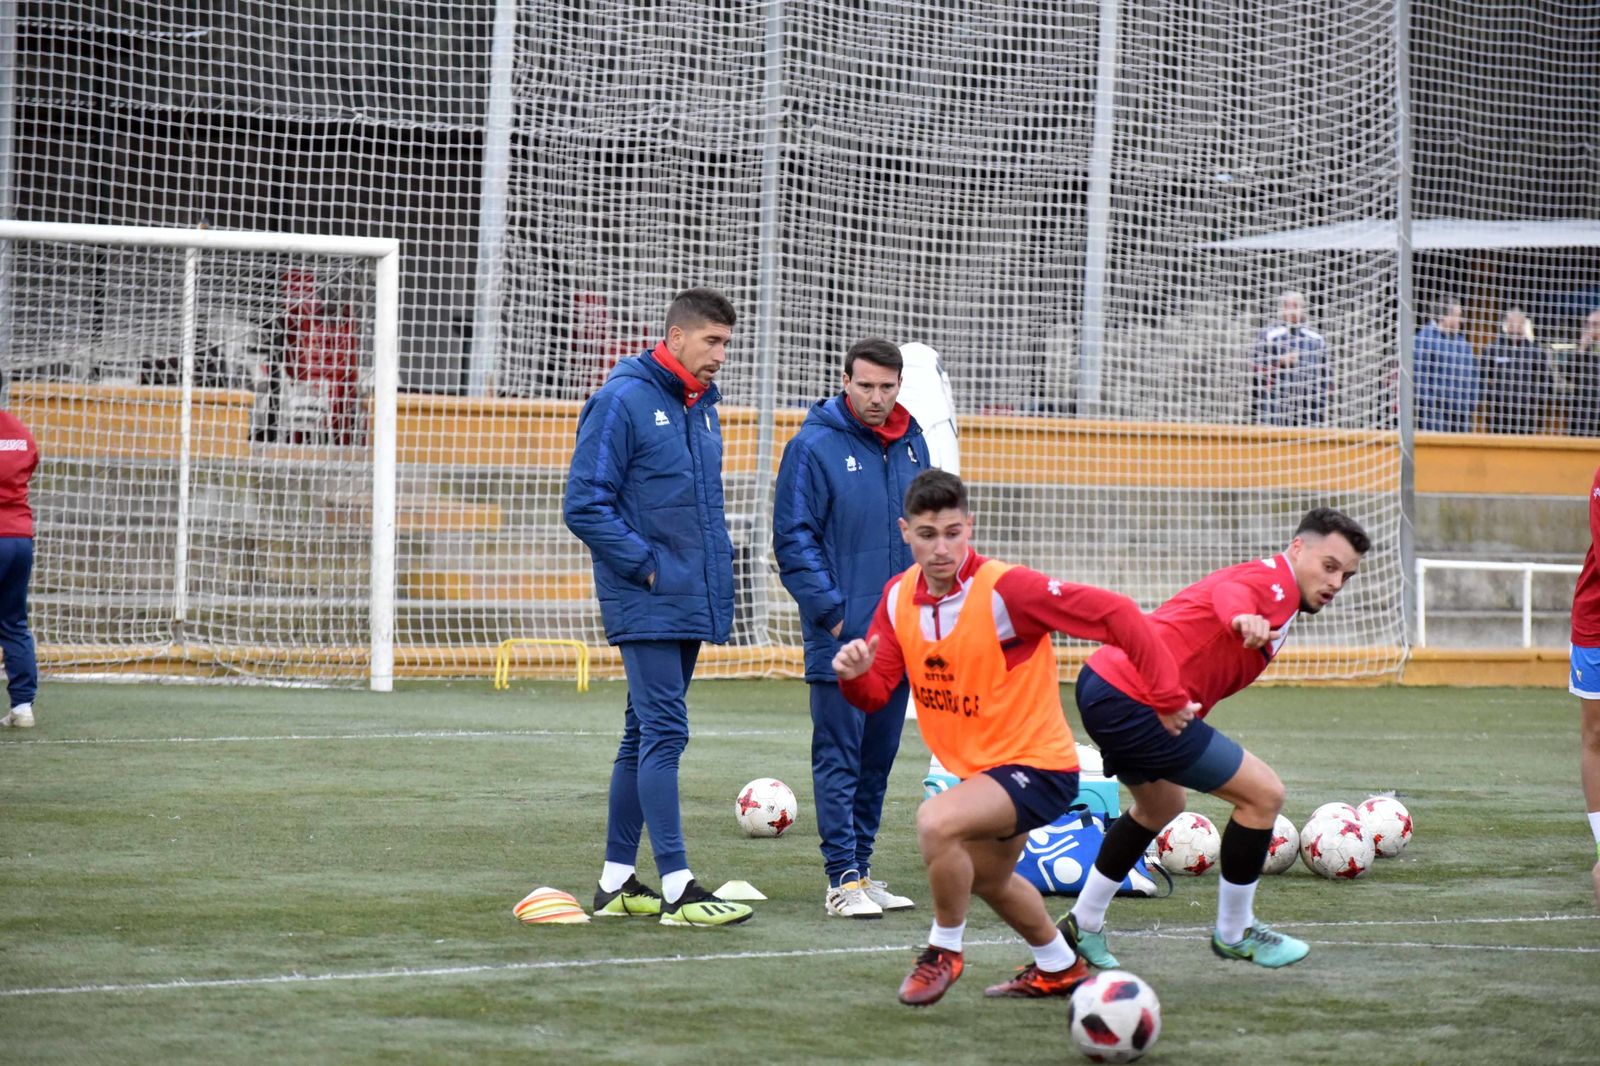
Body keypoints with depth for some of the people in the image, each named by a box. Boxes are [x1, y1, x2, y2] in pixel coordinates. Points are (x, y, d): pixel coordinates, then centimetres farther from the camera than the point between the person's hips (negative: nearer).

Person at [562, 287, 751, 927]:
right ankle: (677, 887, -12)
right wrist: (647, 565, -15)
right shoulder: (623, 401, -12)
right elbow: (584, 505, -14)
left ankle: (617, 882, 18)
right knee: (664, 733, -11)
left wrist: (716, 572, 10)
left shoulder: (704, 408, 13)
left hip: (690, 604, 8)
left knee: (646, 735, 12)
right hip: (646, 604, -8)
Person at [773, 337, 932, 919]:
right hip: (841, 634, -6)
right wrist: (832, 610, -15)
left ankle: (860, 868, 19)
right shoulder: (814, 447, -8)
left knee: (878, 755, 11)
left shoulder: (911, 443, 9)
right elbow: (793, 539, -10)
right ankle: (844, 880, -5)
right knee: (839, 757, -5)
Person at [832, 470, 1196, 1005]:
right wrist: (855, 674, -23)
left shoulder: (1006, 589, -25)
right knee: (986, 879, 29)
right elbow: (876, 694, 1)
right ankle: (1058, 967, 56)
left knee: (936, 821, -31)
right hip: (980, 769, 8)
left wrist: (1169, 696, -29)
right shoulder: (900, 597, -5)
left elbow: (1116, 614, -26)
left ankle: (945, 950, -6)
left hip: (1038, 765, -8)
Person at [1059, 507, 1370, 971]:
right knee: (1264, 793, -6)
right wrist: (1243, 616, -55)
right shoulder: (1276, 580, -11)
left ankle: (1082, 926, 42)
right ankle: (1234, 933, 9)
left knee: (1162, 805, 34)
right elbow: (1230, 589, -33)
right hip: (1135, 701, -11)